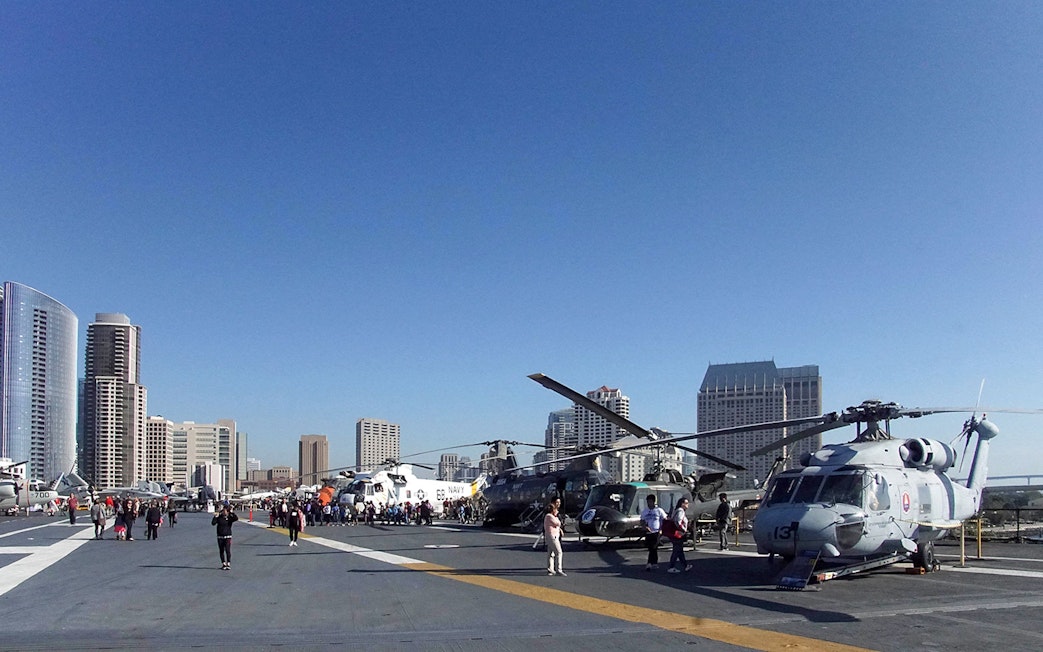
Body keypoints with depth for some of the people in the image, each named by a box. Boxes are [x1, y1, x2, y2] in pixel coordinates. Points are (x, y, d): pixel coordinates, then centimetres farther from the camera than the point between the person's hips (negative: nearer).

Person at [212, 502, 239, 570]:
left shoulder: (230, 517, -2)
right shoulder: (219, 517, 3)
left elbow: (236, 518, -20)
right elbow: (213, 523, -6)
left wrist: (232, 512, -22)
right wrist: (215, 517, -15)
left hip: (228, 536, -3)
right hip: (220, 537, 3)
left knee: (228, 550, -9)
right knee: (221, 551, 7)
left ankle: (228, 564, -4)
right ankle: (223, 564, 18)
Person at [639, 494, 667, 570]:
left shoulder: (659, 510, -3)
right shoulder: (644, 511, 8)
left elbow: (665, 520, 2)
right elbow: (642, 521, 12)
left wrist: (661, 528, -10)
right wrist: (645, 526, -8)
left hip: (656, 532, -4)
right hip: (648, 532, 4)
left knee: (653, 548, -9)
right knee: (652, 549, 9)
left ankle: (649, 563, -9)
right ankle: (655, 563, 19)